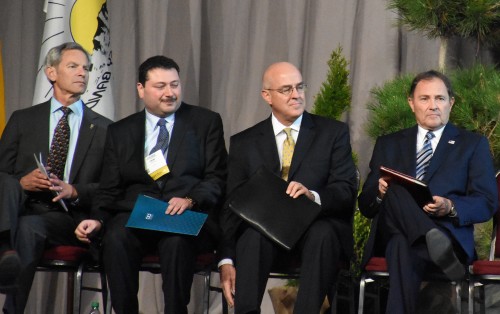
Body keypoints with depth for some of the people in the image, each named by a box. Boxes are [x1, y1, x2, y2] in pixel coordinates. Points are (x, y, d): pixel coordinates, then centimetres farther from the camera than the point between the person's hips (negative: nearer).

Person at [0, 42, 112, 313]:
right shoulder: (23, 120, 17)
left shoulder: (103, 128, 15)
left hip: (72, 217, -1)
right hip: (24, 207, 1)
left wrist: (74, 191, -12)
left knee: (29, 227, -35)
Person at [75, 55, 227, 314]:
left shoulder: (206, 122, 13)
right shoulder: (120, 132, 19)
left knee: (176, 241, -36)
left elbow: (217, 178, 5)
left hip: (186, 215, -2)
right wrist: (98, 220, -7)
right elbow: (109, 190, 15)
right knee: (115, 239, -32)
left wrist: (191, 199, -15)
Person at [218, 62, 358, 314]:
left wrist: (313, 196, -24)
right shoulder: (244, 143, 13)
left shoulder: (334, 133, 10)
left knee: (323, 233, -36)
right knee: (253, 236, -34)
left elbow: (346, 191, 0)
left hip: (317, 227, -1)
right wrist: (226, 261, -10)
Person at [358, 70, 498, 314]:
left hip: (449, 233, -3)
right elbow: (365, 205, 17)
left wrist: (450, 208, -19)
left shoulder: (473, 144, 16)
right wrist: (380, 192, -9)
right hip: (392, 235, 3)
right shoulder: (389, 145, 23)